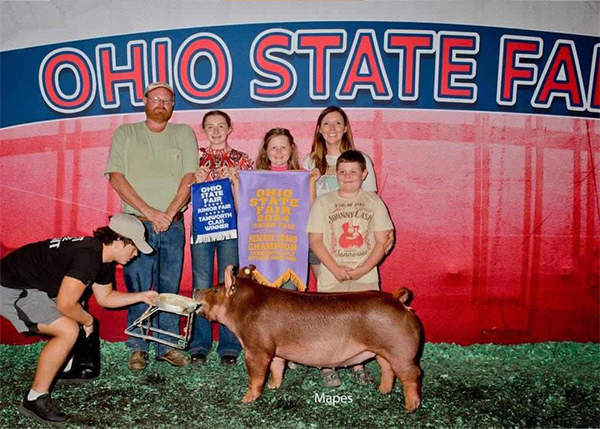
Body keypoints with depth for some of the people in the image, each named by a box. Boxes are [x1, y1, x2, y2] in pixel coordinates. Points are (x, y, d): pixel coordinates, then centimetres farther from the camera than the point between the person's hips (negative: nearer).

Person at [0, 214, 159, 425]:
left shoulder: (103, 258, 4)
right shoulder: (88, 257, -28)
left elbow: (105, 297, 18)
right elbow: (65, 305, -26)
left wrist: (142, 296, 11)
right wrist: (88, 320, -7)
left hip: (31, 282, 11)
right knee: (68, 330, -21)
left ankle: (63, 368, 37)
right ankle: (35, 399, -10)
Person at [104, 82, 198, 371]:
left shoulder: (184, 134, 11)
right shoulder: (125, 134, 9)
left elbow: (189, 179, 2)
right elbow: (116, 178, -2)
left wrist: (168, 213, -12)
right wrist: (150, 213, -12)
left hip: (173, 225, 1)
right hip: (136, 225, -1)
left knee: (170, 288, 5)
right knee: (138, 288, 0)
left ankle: (167, 346, 14)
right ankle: (137, 348, 10)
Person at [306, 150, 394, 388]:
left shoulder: (374, 202, 5)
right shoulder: (323, 201, 3)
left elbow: (382, 241, 2)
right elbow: (315, 240, -1)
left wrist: (363, 269, -10)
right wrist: (336, 269, -12)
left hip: (365, 277, 1)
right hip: (331, 277, -1)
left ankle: (358, 365, 20)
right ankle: (328, 367, 14)